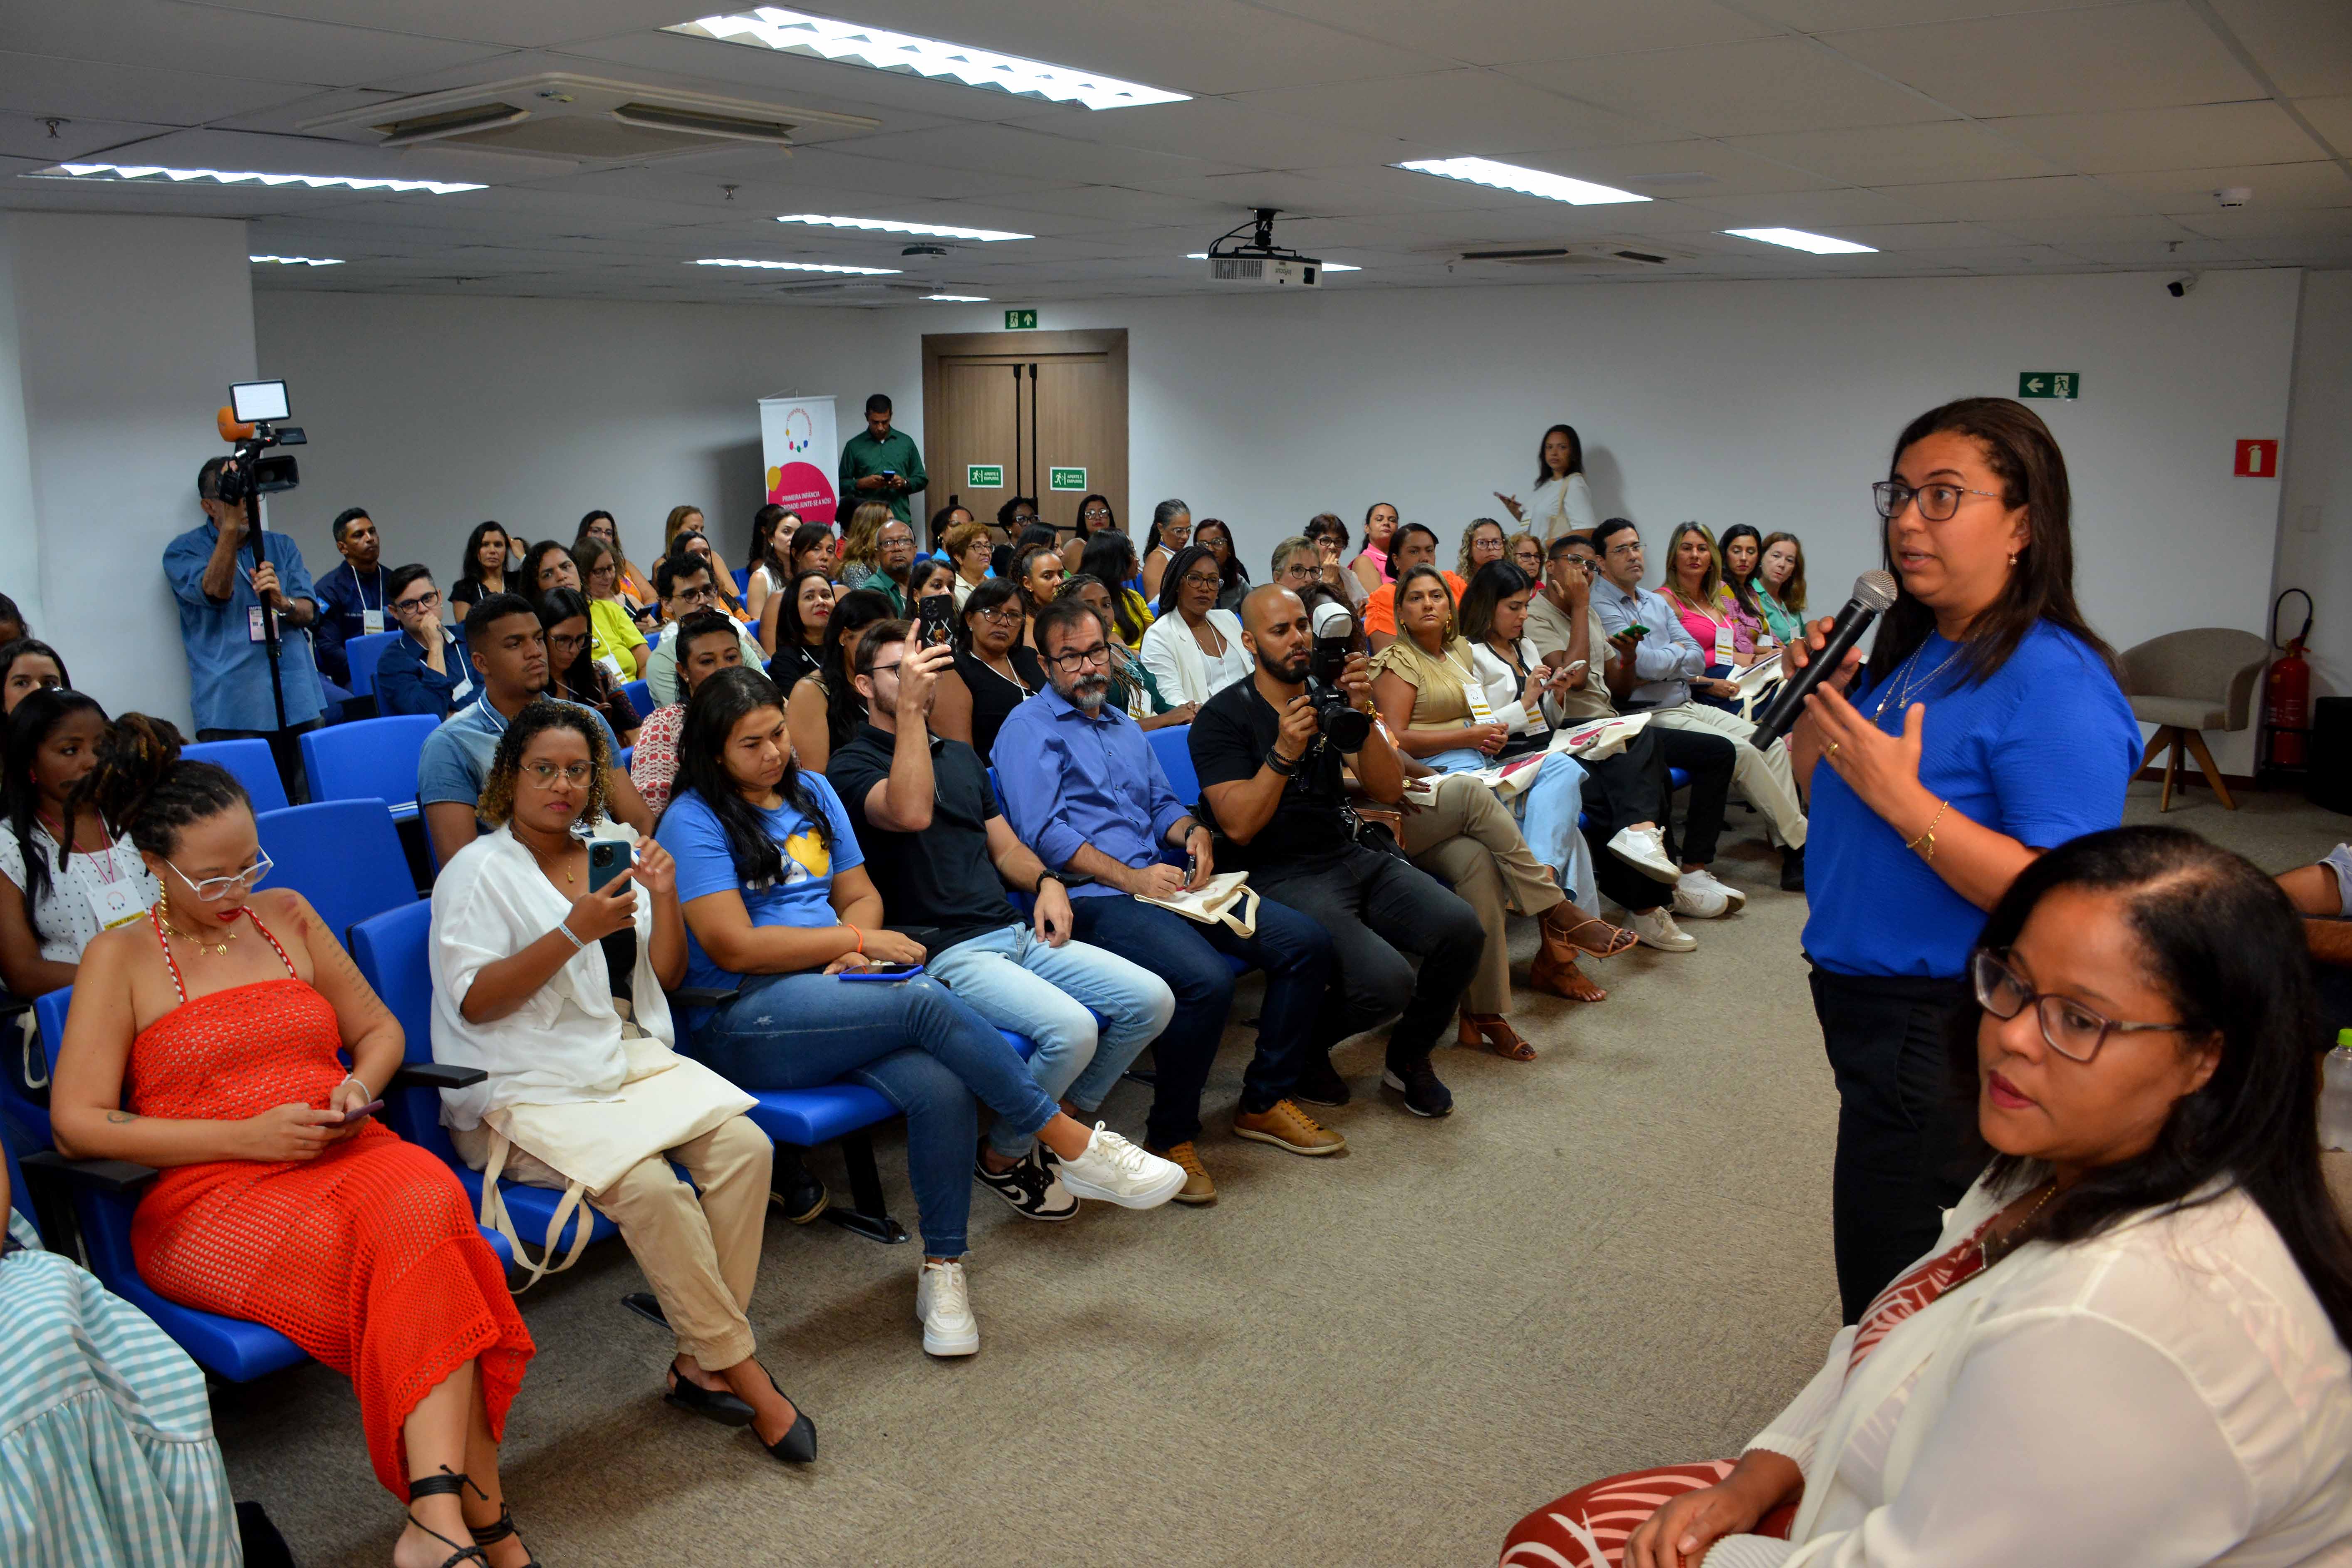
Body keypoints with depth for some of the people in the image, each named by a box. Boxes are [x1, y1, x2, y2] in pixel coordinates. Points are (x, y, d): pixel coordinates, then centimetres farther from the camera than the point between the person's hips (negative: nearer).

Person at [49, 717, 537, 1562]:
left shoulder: (288, 916, 19)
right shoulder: (120, 958, 6)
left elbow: (379, 1028, 26)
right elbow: (76, 1125, -3)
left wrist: (360, 1085, 1)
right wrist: (246, 1136, -12)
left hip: (343, 1156, 4)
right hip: (207, 1200, -4)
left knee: (425, 1197, -36)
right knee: (421, 1248, -35)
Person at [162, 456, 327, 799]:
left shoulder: (282, 546, 18)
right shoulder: (183, 551, 6)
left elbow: (309, 613, 8)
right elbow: (216, 591, -15)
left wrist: (281, 601, -16)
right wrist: (231, 522, -22)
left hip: (299, 706, 4)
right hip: (232, 713, -4)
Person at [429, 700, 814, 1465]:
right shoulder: (479, 871, 0)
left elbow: (667, 976, 16)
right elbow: (474, 1001, -11)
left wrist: (664, 900, -2)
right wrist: (576, 932, -20)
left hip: (629, 1059, 6)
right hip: (526, 1087, -6)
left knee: (746, 1148, -20)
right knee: (649, 1186, -30)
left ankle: (699, 1363, -12)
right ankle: (744, 1373, -16)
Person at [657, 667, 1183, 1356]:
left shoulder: (812, 792, 18)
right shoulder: (693, 821, -2)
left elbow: (861, 895, 19)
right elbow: (733, 945, -11)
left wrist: (852, 951, -4)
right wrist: (856, 941, -8)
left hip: (833, 993, 6)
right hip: (744, 1024, -6)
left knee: (940, 1087, -27)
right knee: (926, 1002, -30)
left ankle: (942, 1269, -11)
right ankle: (1076, 1148, -20)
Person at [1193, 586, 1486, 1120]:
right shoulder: (1223, 716, -3)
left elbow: (1387, 789, 3)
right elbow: (1238, 826, -13)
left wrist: (1362, 715, -13)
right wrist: (1284, 752, -24)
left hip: (1351, 856, 6)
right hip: (1281, 875, -6)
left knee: (1461, 927, -18)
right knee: (1388, 981, -27)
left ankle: (1409, 1055, 9)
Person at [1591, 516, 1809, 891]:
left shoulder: (1657, 601, 18)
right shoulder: (1600, 607, -10)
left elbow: (1698, 659, 10)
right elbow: (1646, 664, -20)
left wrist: (1661, 665, -10)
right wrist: (1679, 653, 1)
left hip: (1687, 703, 9)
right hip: (1650, 716, -9)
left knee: (1771, 744, -7)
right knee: (1740, 751, -22)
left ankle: (1792, 850, -10)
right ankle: (1802, 843, -8)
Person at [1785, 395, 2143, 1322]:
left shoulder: (2055, 683, -20)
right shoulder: (1913, 650, 8)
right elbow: (1818, 794, 18)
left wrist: (1900, 794, -26)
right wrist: (1817, 700, 0)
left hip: (1945, 1030, -9)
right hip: (1868, 1003, 9)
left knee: (1890, 1295, 5)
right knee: (1877, 1286, 23)